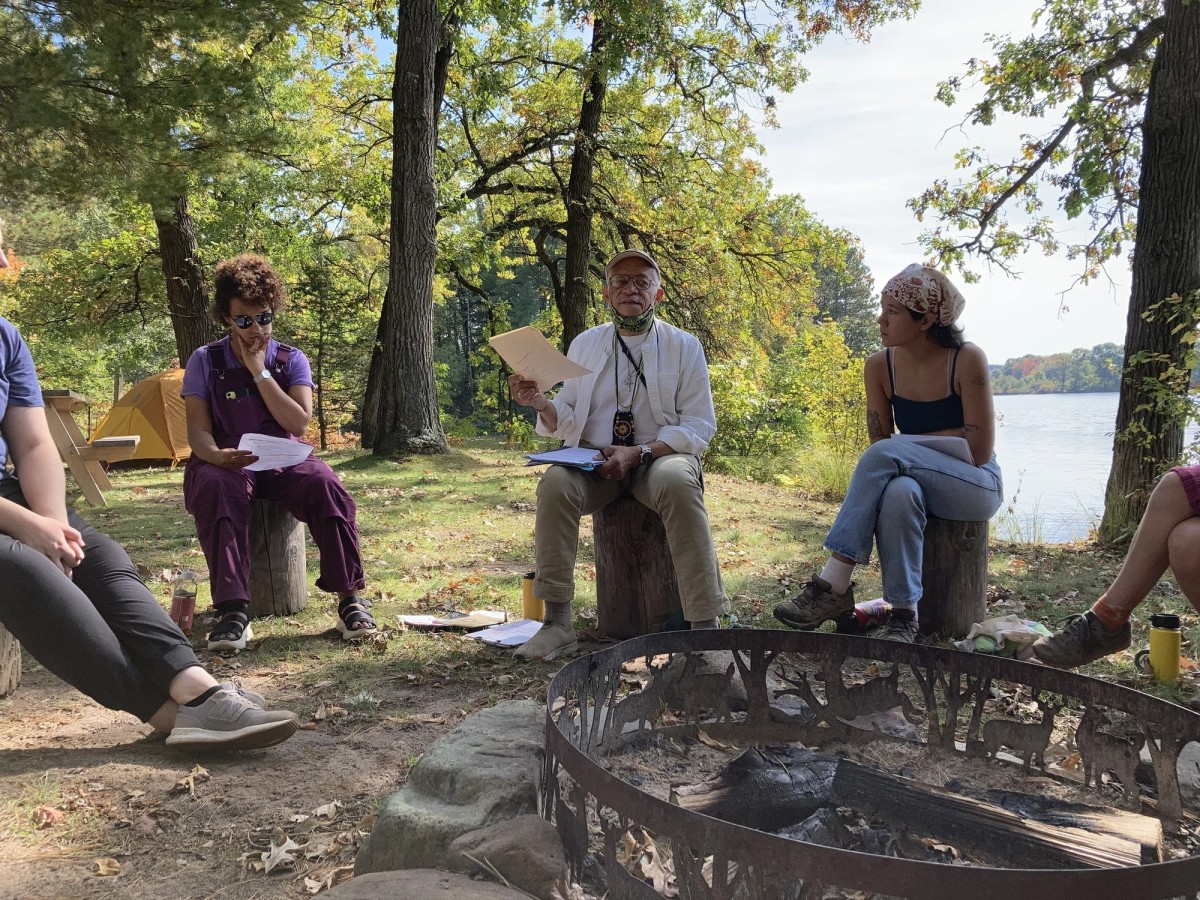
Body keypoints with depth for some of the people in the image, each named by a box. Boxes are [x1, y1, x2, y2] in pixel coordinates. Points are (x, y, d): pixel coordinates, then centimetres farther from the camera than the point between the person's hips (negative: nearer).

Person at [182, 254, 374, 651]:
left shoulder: (291, 360, 6)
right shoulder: (205, 361, 3)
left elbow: (298, 423, -8)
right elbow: (198, 430, -5)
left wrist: (259, 372, -10)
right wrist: (218, 456, -27)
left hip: (283, 462, 1)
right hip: (226, 464, -1)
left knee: (325, 484, -31)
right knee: (216, 489, -38)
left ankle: (349, 600, -25)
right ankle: (233, 609, -40)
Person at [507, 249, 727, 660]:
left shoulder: (684, 346, 1)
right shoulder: (584, 345, 9)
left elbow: (699, 426, -3)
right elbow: (567, 423, 9)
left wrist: (638, 454, -17)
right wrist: (540, 403, -14)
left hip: (662, 456, -2)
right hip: (596, 460, 2)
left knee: (677, 481, -36)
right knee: (555, 483, -30)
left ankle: (705, 623, -31)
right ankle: (557, 623, -24)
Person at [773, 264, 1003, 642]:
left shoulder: (967, 360, -15)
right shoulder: (879, 365, -3)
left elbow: (978, 450, -15)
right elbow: (878, 445, -3)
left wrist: (911, 444, -11)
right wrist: (930, 445, -19)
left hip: (977, 487, -3)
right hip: (913, 480, 3)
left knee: (885, 454, -33)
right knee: (899, 492, -37)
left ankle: (833, 585, -33)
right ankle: (903, 613, -26)